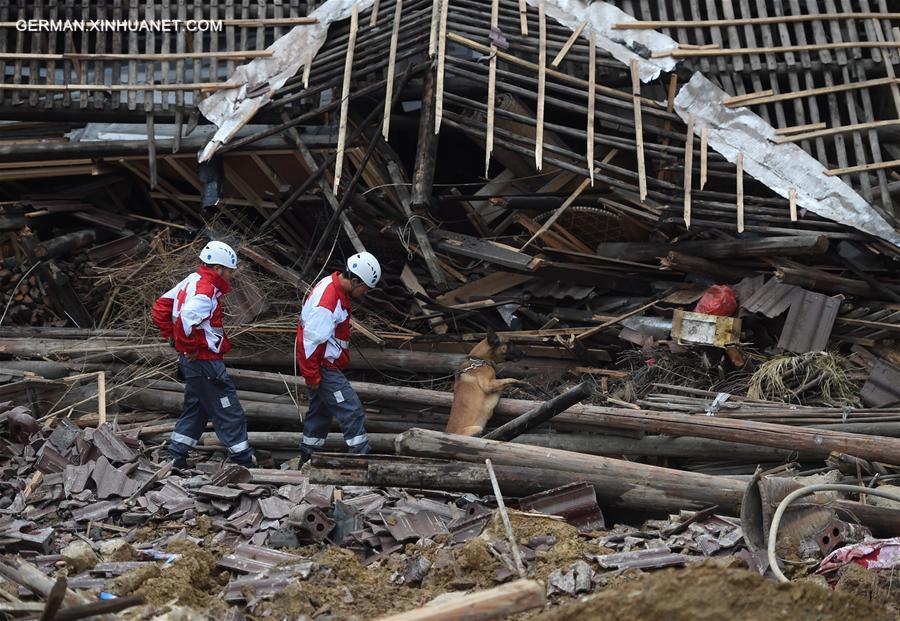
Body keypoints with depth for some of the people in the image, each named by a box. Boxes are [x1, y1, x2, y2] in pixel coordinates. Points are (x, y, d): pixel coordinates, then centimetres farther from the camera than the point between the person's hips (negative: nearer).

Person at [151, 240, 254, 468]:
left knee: (196, 407, 21)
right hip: (206, 362, -10)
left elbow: (161, 308, 16)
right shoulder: (206, 292, -20)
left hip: (191, 361, 10)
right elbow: (186, 321, -35)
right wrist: (190, 349, -22)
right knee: (229, 412, -1)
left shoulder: (192, 281, 10)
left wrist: (172, 337, 15)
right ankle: (243, 459, 5)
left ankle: (176, 455, 21)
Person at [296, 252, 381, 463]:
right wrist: (312, 375, -19)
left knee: (321, 410, 18)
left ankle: (307, 458, 27)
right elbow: (311, 341, -25)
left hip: (327, 364, 11)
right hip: (323, 367, -11)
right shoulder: (326, 301, -27)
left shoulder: (334, 287, 6)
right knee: (351, 410, -9)